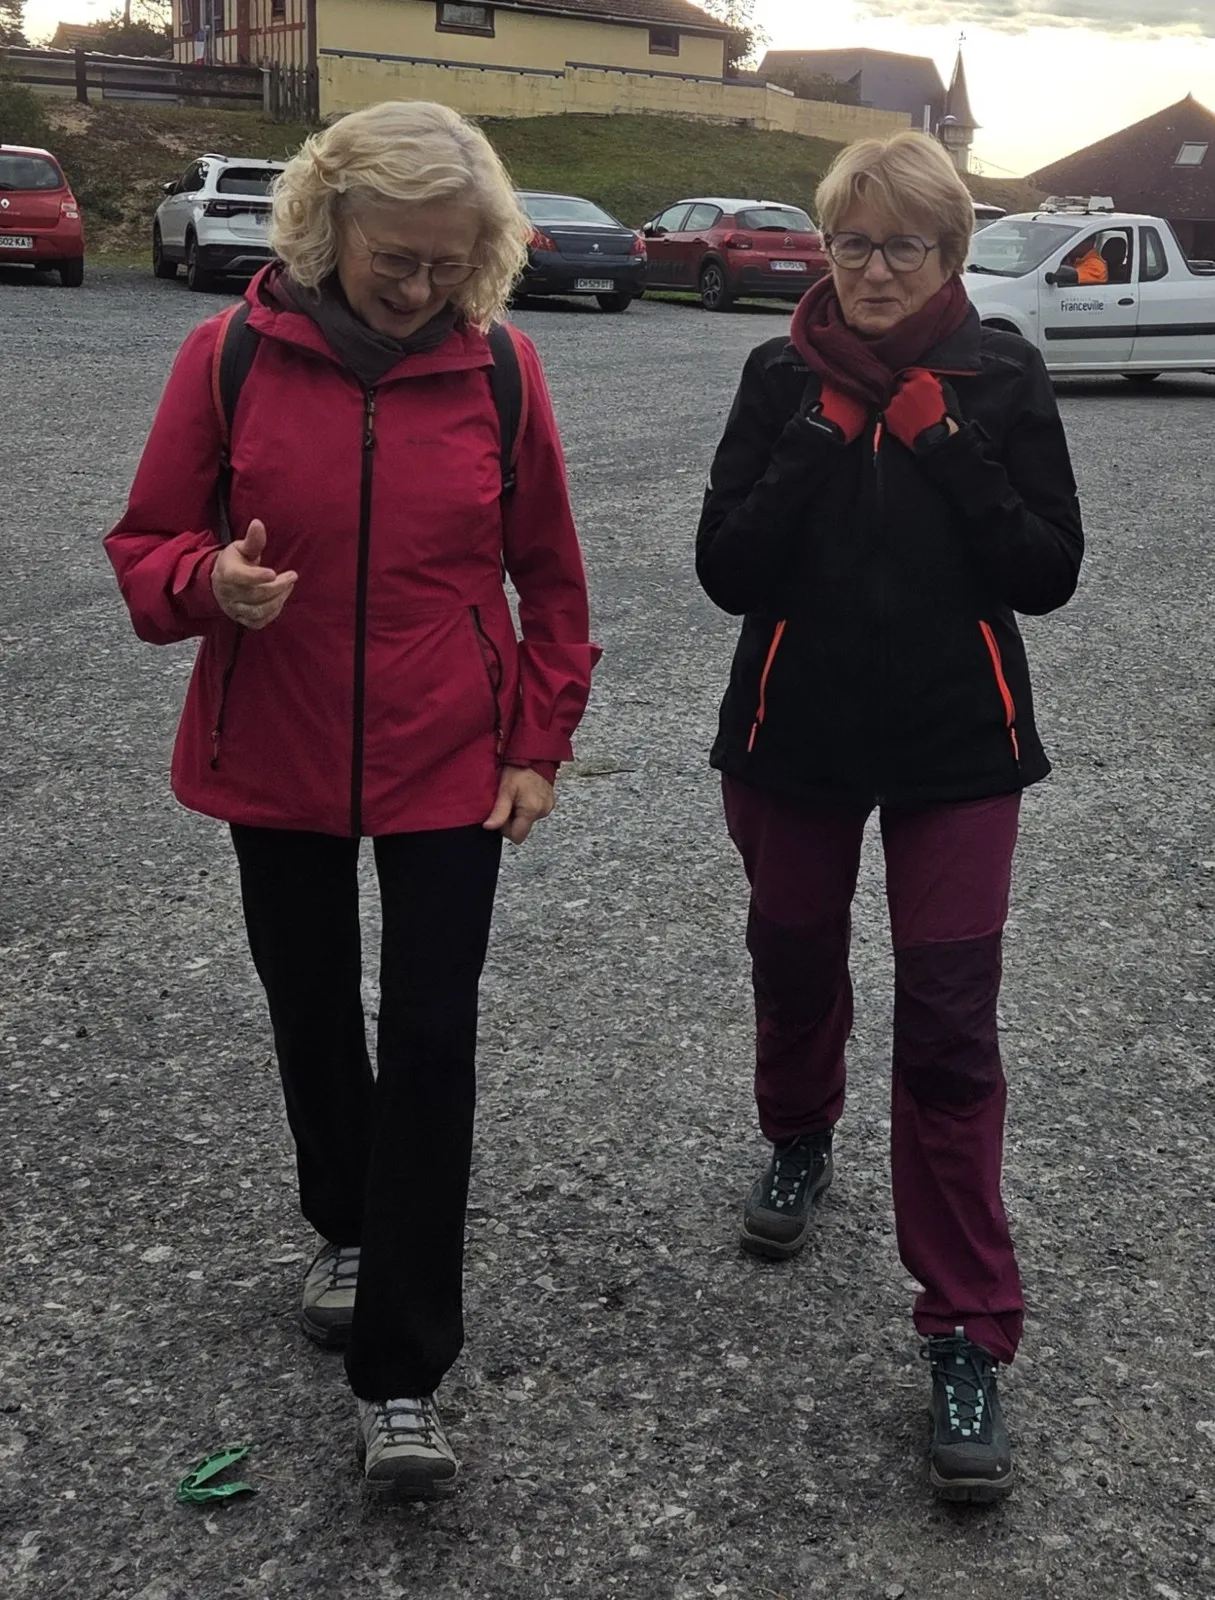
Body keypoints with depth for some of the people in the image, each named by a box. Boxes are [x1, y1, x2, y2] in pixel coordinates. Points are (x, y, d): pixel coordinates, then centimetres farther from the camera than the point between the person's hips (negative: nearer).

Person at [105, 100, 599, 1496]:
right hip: (277, 762, 1)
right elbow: (147, 545, -1)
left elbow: (548, 574, 5)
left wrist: (541, 741, 0)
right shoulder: (233, 358, -7)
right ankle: (348, 1229, 45)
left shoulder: (498, 370, -5)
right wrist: (209, 582, -23)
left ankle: (401, 1375, 7)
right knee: (311, 1015, 16)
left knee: (429, 1042, -3)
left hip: (451, 768, -1)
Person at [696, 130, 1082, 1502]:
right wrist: (819, 443, -16)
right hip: (796, 733, 2)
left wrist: (946, 449, -15)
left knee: (948, 1028, -4)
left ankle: (968, 1344, 5)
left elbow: (1049, 571, -6)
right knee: (794, 962, 19)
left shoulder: (999, 379, -2)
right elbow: (727, 570, -7)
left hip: (957, 745, -2)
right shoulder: (783, 375, 0)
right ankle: (800, 1144, 51)